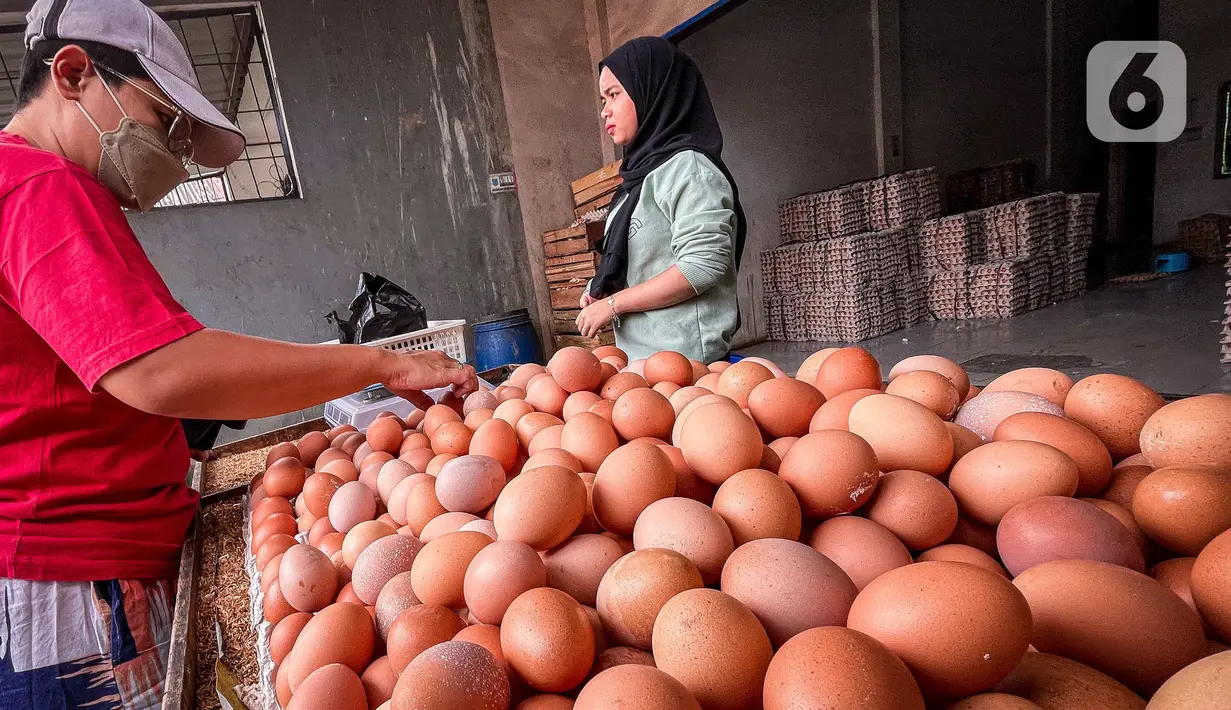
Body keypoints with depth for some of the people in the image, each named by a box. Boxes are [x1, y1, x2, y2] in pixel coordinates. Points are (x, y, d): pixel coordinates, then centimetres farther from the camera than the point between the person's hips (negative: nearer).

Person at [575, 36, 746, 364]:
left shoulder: (687, 167, -10)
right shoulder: (646, 169, 15)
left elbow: (702, 266, -20)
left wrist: (613, 303, -14)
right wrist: (603, 292, 6)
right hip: (641, 353, 8)